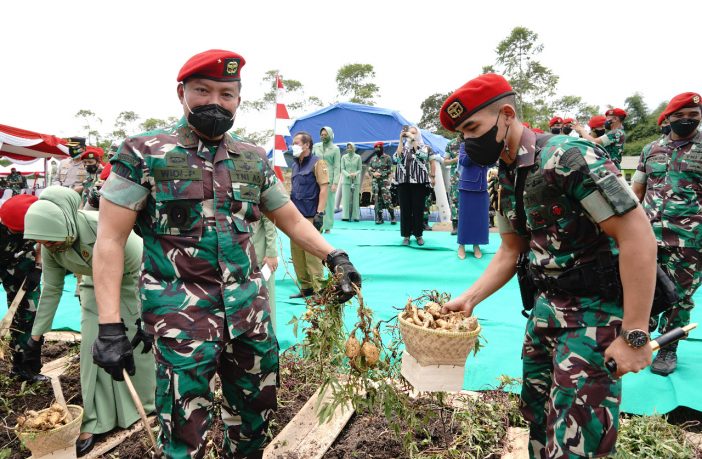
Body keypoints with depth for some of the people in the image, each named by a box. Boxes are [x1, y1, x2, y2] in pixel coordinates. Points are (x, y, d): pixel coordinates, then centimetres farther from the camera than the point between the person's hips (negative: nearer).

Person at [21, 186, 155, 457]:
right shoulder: (50, 247, -20)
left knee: (139, 342, 3)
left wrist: (143, 320, -23)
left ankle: (148, 402, 27)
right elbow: (51, 290, -6)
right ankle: (95, 421, 9)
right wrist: (37, 333, -2)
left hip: (135, 279, -5)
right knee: (93, 345, -1)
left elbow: (139, 270, -28)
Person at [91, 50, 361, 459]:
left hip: (250, 311, 5)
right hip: (181, 316, -4)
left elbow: (291, 219, 15)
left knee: (257, 414, 17)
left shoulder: (254, 159, 8)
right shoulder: (143, 154, -4)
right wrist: (110, 326, -13)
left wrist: (334, 256, -1)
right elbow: (111, 239, -7)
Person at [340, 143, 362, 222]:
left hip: (356, 180, 0)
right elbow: (342, 169, 3)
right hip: (346, 180, 0)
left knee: (355, 198, 0)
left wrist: (355, 174, -14)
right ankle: (346, 216, 0)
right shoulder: (344, 157, 7)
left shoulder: (358, 157, 5)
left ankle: (355, 216, 2)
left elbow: (360, 169, 5)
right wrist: (348, 175, -13)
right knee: (346, 198, -2)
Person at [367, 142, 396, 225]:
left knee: (387, 199, -11)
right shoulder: (372, 159, 14)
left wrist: (381, 174, -16)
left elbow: (390, 170, -4)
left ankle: (392, 217, -3)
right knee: (377, 200, 4)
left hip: (384, 181, -4)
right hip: (375, 182, 4)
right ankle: (379, 218, 10)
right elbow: (369, 170, 13)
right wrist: (373, 174, -8)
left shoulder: (387, 158, 1)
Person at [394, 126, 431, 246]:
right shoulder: (403, 147, 14)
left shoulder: (423, 147, 9)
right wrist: (401, 140, -8)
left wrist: (413, 138, -12)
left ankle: (418, 234, 11)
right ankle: (406, 235, 9)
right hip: (403, 182, 2)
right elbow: (396, 158, -6)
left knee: (418, 209, 1)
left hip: (418, 182, -1)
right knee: (405, 209, 2)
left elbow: (422, 155, -14)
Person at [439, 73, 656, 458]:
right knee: (536, 416, 19)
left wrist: (635, 334, -22)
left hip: (593, 313, -8)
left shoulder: (568, 157, -20)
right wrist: (469, 298, 3)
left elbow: (637, 235, -22)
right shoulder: (507, 178, 7)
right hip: (545, 308, 8)